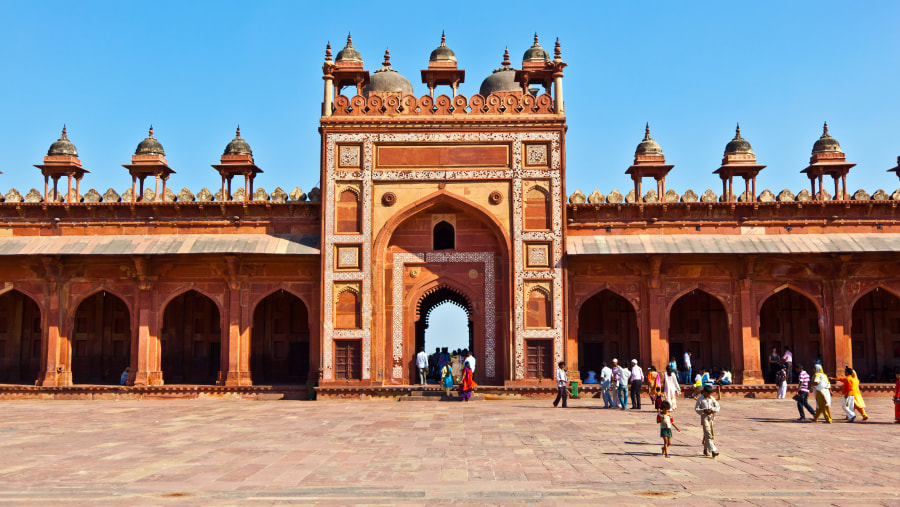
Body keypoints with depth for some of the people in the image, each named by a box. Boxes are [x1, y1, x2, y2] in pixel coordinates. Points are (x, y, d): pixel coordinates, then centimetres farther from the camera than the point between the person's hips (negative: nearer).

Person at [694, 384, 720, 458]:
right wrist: (704, 411, -20)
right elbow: (696, 408, -4)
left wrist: (712, 410, -13)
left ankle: (706, 450, 23)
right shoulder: (700, 399, -4)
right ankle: (713, 450, -21)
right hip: (704, 417, -5)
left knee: (712, 434, 9)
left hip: (711, 418, 5)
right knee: (708, 434, -14)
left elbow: (717, 407, 7)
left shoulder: (712, 398, 8)